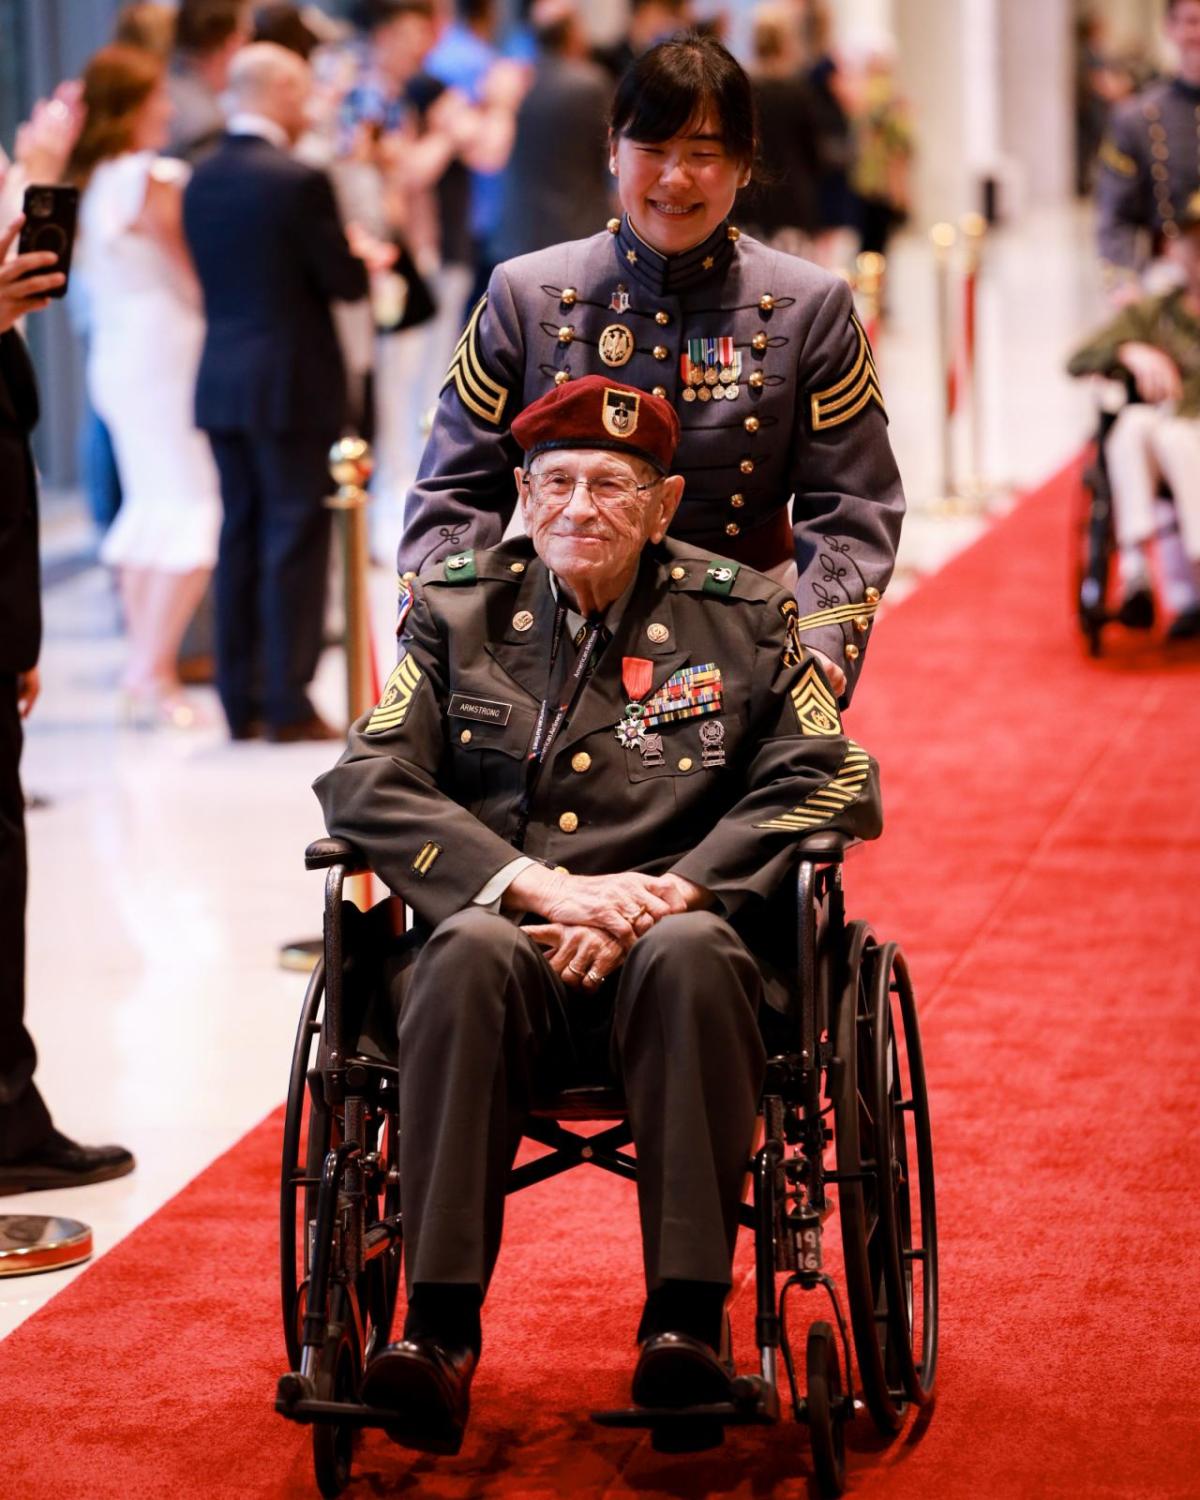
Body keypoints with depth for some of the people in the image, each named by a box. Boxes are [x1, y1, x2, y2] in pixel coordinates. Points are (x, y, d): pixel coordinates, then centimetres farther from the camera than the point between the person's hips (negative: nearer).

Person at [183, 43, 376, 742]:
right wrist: (365, 255, 10)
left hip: (221, 385, 6)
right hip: (292, 383, -6)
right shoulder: (300, 181, -16)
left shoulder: (202, 179, 5)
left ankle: (241, 702, 15)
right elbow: (347, 283, -13)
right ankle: (287, 704, 0)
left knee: (240, 538, 12)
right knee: (295, 540, -1)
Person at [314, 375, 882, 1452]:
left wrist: (661, 895, -14)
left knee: (690, 952, -36)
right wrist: (538, 886, -14)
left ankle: (687, 1320, -35)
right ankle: (439, 1330, -37)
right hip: (509, 934, 1)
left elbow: (828, 785, 0)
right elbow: (363, 782, 1)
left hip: (674, 938, 0)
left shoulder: (743, 617, 12)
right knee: (472, 950, -35)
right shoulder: (453, 611, 13)